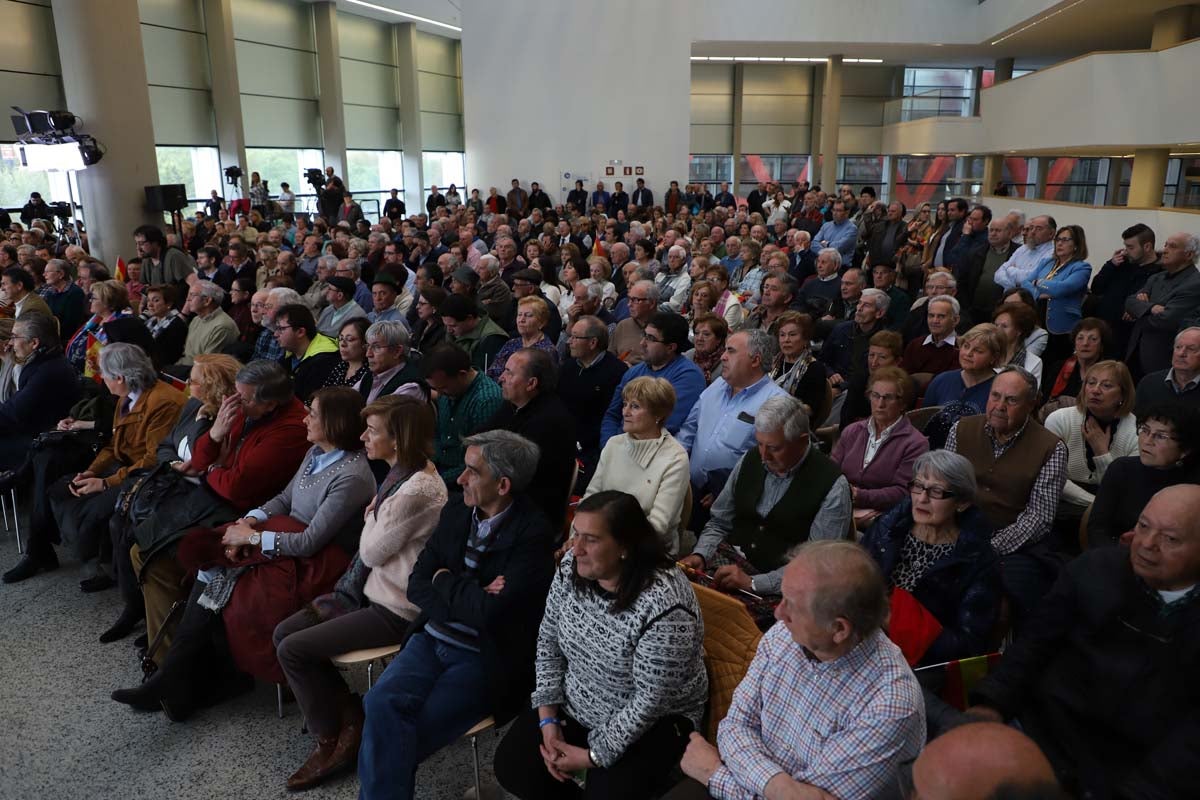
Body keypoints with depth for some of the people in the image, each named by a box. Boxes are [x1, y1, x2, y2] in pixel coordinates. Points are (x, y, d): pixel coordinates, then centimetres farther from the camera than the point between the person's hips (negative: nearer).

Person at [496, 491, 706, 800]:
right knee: (511, 766, -4)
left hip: (652, 722, -5)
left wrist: (595, 755, -18)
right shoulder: (572, 566, -13)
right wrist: (548, 718, -7)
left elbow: (651, 700, -24)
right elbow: (549, 642, -1)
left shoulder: (666, 605, -32)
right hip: (572, 705, 6)